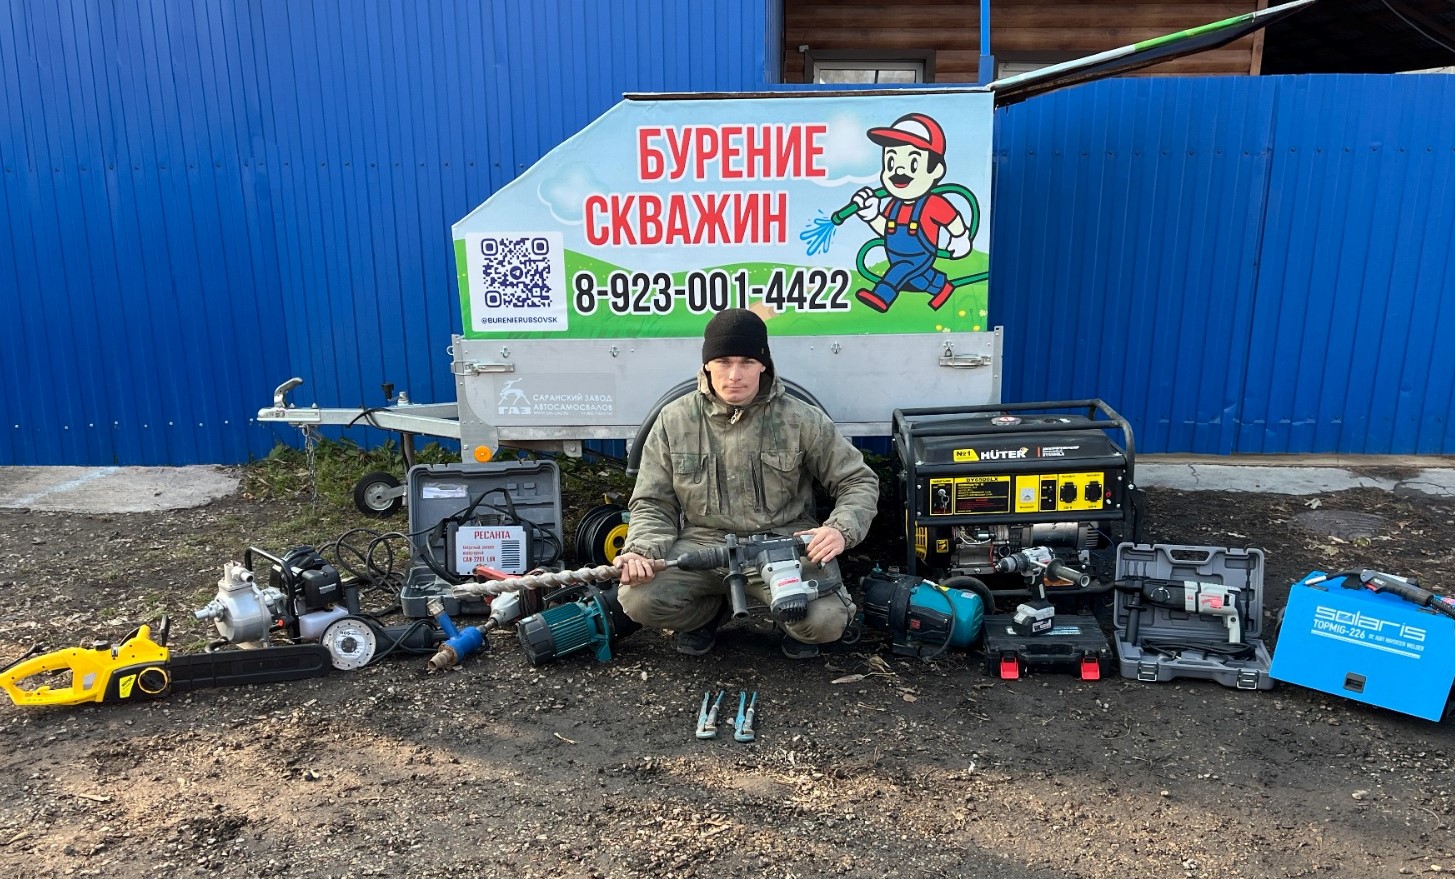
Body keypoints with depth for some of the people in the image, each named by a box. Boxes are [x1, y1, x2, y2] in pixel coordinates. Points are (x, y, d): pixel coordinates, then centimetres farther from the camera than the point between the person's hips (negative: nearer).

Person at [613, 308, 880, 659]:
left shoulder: (802, 420, -3)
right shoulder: (674, 420, 1)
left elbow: (859, 482, 4)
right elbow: (652, 504, 6)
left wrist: (841, 529, -17)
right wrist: (642, 550, -16)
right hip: (702, 541, 2)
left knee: (826, 622, -27)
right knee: (637, 598, -23)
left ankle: (793, 621, 14)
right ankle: (710, 611, 12)